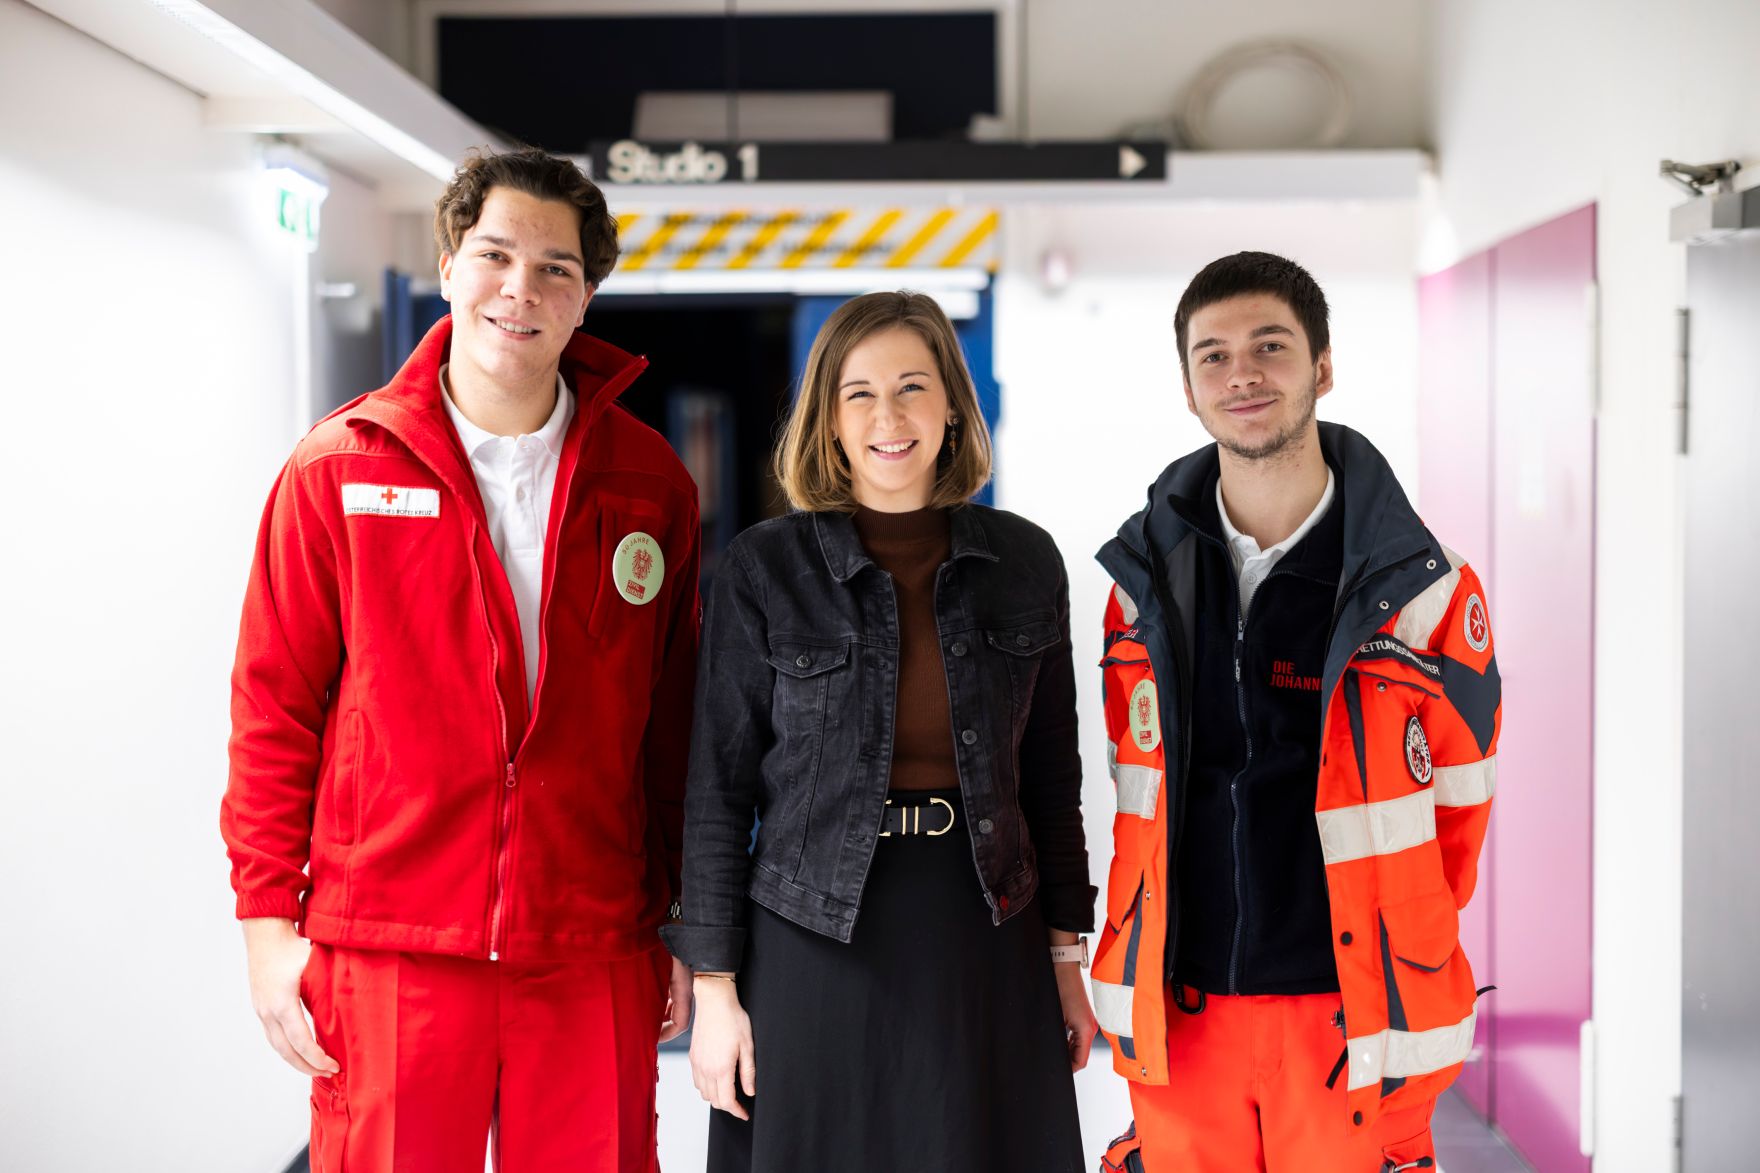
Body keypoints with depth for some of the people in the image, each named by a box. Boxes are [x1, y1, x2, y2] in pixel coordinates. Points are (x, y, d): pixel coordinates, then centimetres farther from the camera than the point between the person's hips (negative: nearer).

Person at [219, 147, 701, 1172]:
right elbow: (275, 709, 2)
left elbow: (676, 724, 8)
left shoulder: (648, 482, 5)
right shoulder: (339, 470, 0)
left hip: (593, 961, 2)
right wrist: (269, 919, -2)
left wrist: (685, 924, 8)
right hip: (388, 959, -1)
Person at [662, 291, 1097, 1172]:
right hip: (815, 945, -2)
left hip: (986, 943, 3)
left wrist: (1067, 951, 9)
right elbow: (718, 786, -3)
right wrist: (715, 983, -5)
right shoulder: (765, 567, -4)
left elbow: (1051, 774, 10)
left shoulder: (1024, 562, 4)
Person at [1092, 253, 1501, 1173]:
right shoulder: (1145, 580, 3)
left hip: (1351, 1015, -2)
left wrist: (1395, 978, 8)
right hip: (1179, 1016, 3)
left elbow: (1454, 813, 4)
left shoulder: (1421, 591, -6)